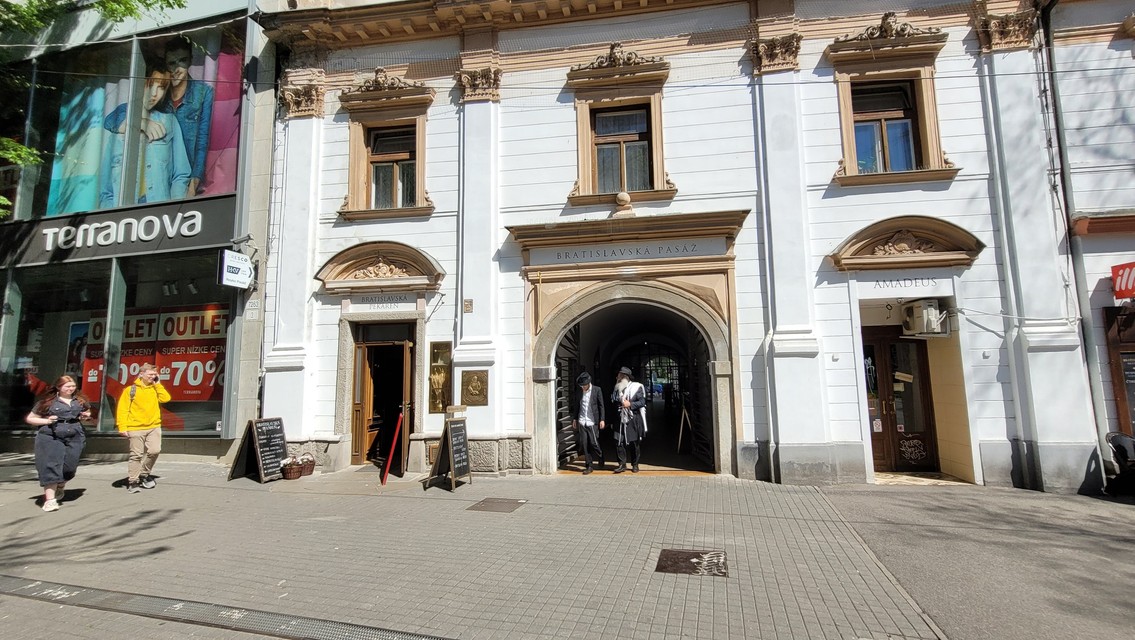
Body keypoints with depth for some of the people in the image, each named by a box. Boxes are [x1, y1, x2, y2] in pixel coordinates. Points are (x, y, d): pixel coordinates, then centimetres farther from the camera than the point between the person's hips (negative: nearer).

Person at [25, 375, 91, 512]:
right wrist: (46, 421, -11)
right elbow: (29, 418, 6)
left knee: (69, 466, 2)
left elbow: (88, 412, 30)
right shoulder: (47, 402, 1)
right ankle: (50, 499, -8)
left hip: (75, 438, 3)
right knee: (51, 466, -9)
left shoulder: (80, 401, 12)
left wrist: (86, 416, 7)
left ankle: (60, 487, 32)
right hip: (51, 437, -3)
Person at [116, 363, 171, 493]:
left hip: (154, 426, 3)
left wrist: (157, 384, 0)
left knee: (155, 451, -7)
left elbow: (165, 398, -3)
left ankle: (144, 474, 16)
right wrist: (122, 427, -12)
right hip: (136, 428, -3)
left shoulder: (155, 389, 13)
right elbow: (122, 409, -4)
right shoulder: (130, 390, -1)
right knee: (136, 455, 2)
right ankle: (133, 481, 14)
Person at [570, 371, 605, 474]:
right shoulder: (580, 391, 8)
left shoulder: (597, 390, -4)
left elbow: (601, 406, -3)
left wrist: (602, 419, -8)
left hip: (592, 422, -4)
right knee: (584, 444, 3)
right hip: (581, 422, 4)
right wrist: (575, 418, 14)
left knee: (594, 443, -5)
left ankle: (600, 458, 24)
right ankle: (588, 466, 12)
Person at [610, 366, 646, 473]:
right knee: (619, 443, -1)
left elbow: (642, 402, -10)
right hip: (620, 420, 4)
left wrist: (630, 404, -19)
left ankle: (635, 465, 20)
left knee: (634, 443, 6)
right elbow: (613, 401, 14)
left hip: (633, 420, -4)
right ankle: (622, 464, 10)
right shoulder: (618, 388, 10)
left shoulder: (636, 387, -6)